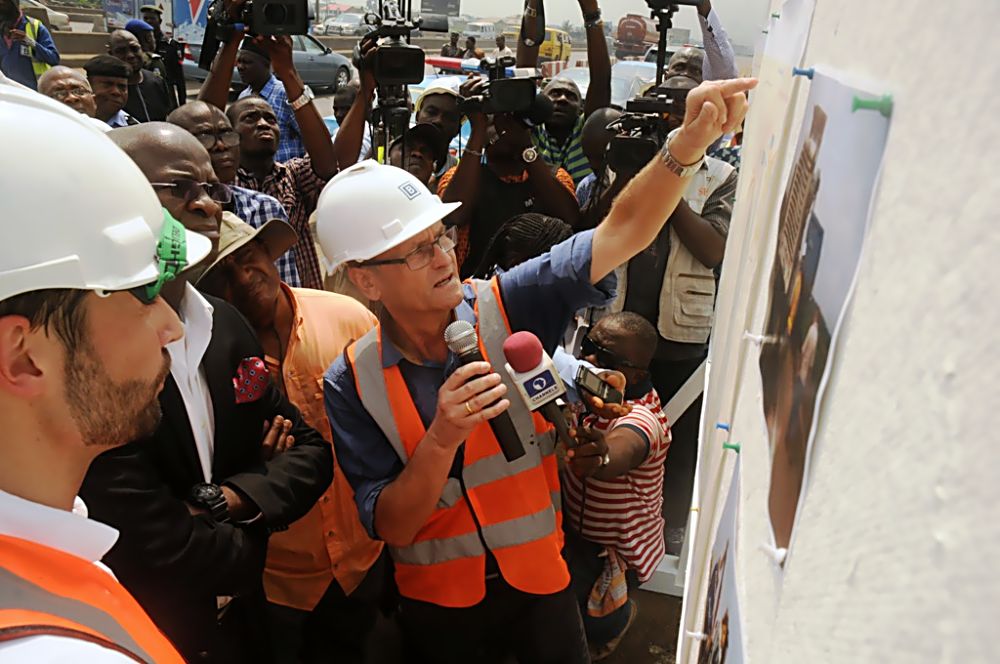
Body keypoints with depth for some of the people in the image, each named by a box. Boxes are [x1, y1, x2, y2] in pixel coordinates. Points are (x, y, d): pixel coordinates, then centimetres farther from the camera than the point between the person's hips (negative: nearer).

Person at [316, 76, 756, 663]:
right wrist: (442, 441, -33)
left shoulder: (509, 305, -17)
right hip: (436, 599, 0)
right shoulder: (352, 383, -15)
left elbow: (622, 232, -23)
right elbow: (390, 527, -16)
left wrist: (690, 142, -39)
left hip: (540, 577, 1)